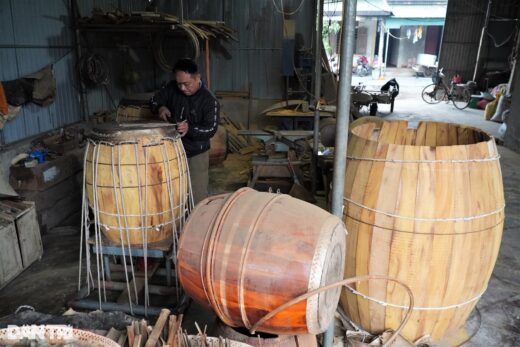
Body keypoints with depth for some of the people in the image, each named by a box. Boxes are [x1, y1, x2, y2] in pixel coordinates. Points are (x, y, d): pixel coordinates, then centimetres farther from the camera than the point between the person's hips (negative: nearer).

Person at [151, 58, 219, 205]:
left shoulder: (209, 100, -15)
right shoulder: (172, 88, -1)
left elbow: (211, 129, -18)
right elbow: (155, 99, 12)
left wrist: (190, 129, -34)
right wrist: (160, 107, -12)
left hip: (196, 155, -4)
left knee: (198, 197, -1)